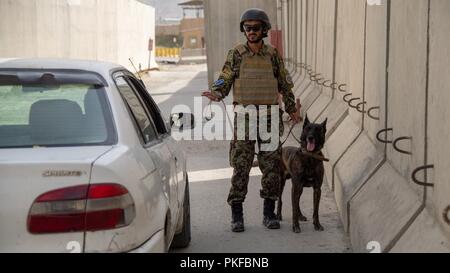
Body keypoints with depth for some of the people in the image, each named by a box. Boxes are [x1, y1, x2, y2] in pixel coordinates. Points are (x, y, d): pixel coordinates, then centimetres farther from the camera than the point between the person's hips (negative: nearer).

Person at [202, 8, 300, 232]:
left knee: (271, 167, 3)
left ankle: (269, 213, 14)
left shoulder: (273, 55, 6)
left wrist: (292, 109, 14)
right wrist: (215, 94, -19)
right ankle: (237, 216, 4)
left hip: (269, 118, 2)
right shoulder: (236, 55, 1)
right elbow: (224, 82, 1)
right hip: (244, 119, -2)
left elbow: (284, 85, 14)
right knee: (240, 167, -3)